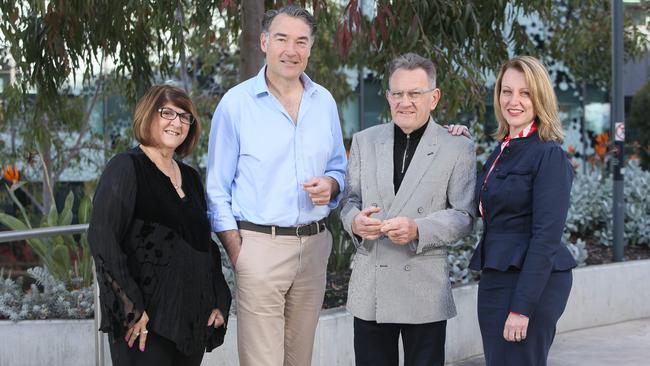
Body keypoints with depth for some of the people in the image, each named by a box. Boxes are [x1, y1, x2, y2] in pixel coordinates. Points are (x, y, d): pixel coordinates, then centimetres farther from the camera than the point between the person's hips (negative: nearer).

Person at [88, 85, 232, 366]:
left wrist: (219, 303, 10)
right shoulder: (125, 168, -5)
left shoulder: (190, 178, 16)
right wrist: (131, 309, -19)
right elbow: (102, 239, -14)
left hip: (194, 321, 6)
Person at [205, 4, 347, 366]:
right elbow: (218, 189, -1)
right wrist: (237, 252, -9)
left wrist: (331, 185, -5)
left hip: (314, 244, 4)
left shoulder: (324, 102, 9)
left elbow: (339, 169, 19)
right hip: (260, 244, -4)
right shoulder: (236, 103, -3)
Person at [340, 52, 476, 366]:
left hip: (425, 291, -3)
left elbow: (464, 216, -3)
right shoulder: (364, 141, 10)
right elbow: (349, 200, 12)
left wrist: (418, 229, -20)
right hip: (369, 288, 3)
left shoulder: (457, 148, 0)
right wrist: (355, 221, -12)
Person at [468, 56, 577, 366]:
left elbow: (547, 236, -17)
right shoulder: (501, 152, 13)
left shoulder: (550, 155, -12)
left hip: (531, 282, -8)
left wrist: (522, 307, -21)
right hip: (494, 279, 8)